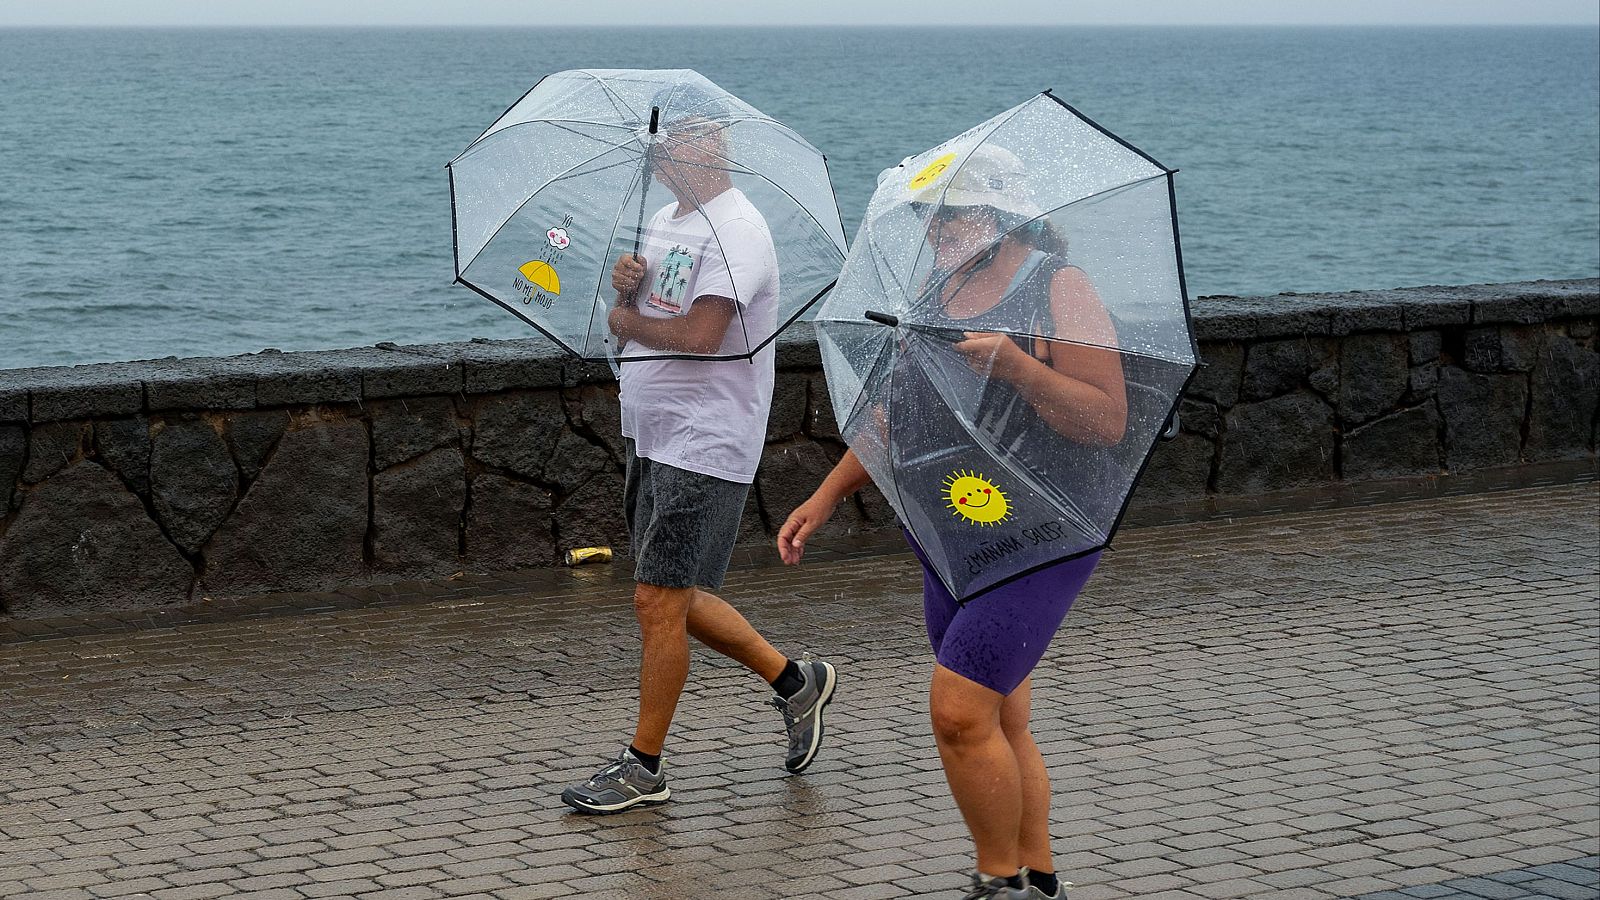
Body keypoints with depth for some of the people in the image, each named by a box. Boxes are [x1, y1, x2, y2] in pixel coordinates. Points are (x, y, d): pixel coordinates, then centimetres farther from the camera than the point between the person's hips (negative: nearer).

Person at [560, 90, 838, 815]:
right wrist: (625, 288, -9)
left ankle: (643, 767, 4)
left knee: (658, 601, -5)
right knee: (672, 597, 15)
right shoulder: (662, 223, 14)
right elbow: (624, 323, 14)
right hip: (651, 439, 10)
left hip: (704, 447, -10)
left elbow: (699, 335, -25)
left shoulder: (735, 231, -16)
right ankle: (793, 680, 30)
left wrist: (631, 320, -8)